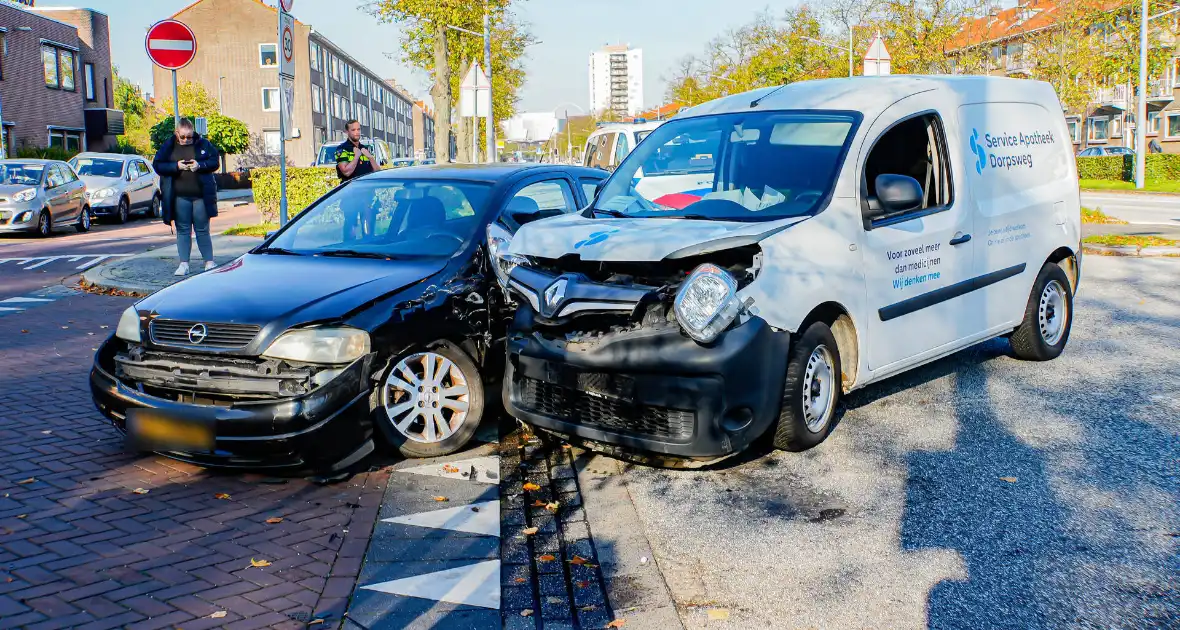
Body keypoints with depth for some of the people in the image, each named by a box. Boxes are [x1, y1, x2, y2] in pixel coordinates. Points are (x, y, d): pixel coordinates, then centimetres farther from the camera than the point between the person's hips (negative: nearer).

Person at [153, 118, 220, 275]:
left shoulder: (203, 144, 3)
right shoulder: (168, 146, 4)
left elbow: (215, 161, 3)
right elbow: (157, 165, 2)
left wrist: (200, 165, -15)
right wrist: (176, 166, -14)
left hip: (201, 196, -1)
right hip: (179, 197, 1)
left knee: (202, 230, 4)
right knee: (183, 230, 3)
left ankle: (209, 262, 11)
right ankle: (184, 264, 6)